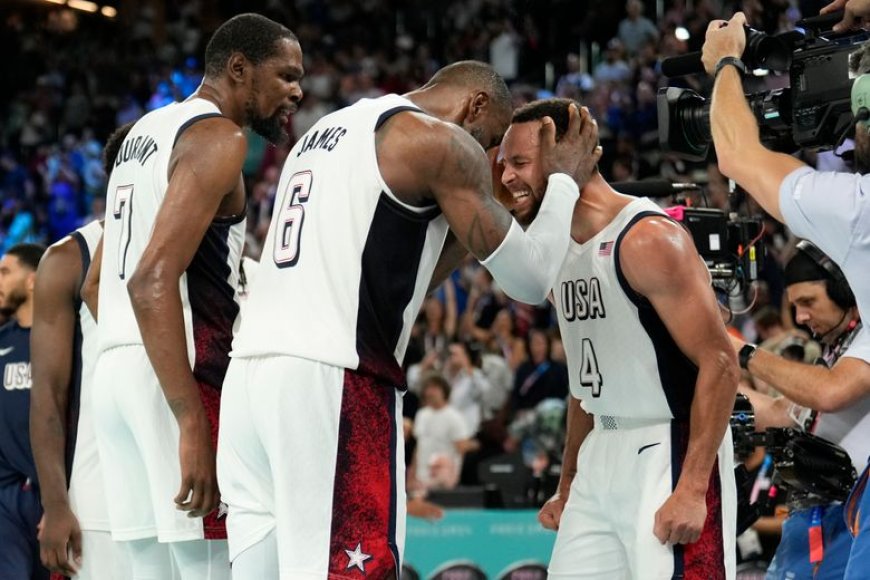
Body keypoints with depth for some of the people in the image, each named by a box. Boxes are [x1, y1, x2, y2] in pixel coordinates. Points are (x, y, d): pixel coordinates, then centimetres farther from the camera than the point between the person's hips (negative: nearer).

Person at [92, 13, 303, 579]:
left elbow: (97, 284, 24)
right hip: (183, 374, -9)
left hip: (116, 367, 9)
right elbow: (153, 280, -20)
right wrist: (194, 423, -25)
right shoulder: (217, 138, -8)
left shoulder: (144, 132, 21)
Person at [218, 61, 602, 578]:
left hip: (251, 373, 9)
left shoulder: (327, 132, 26)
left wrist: (463, 236, 30)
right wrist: (564, 181, 16)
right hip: (333, 385, -8)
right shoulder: (441, 141, 0)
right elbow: (529, 278, 1)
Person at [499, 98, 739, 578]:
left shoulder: (649, 239, -15)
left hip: (670, 455, -9)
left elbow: (719, 363, -19)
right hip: (603, 456, 9)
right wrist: (567, 486, 21)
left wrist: (692, 488, -24)